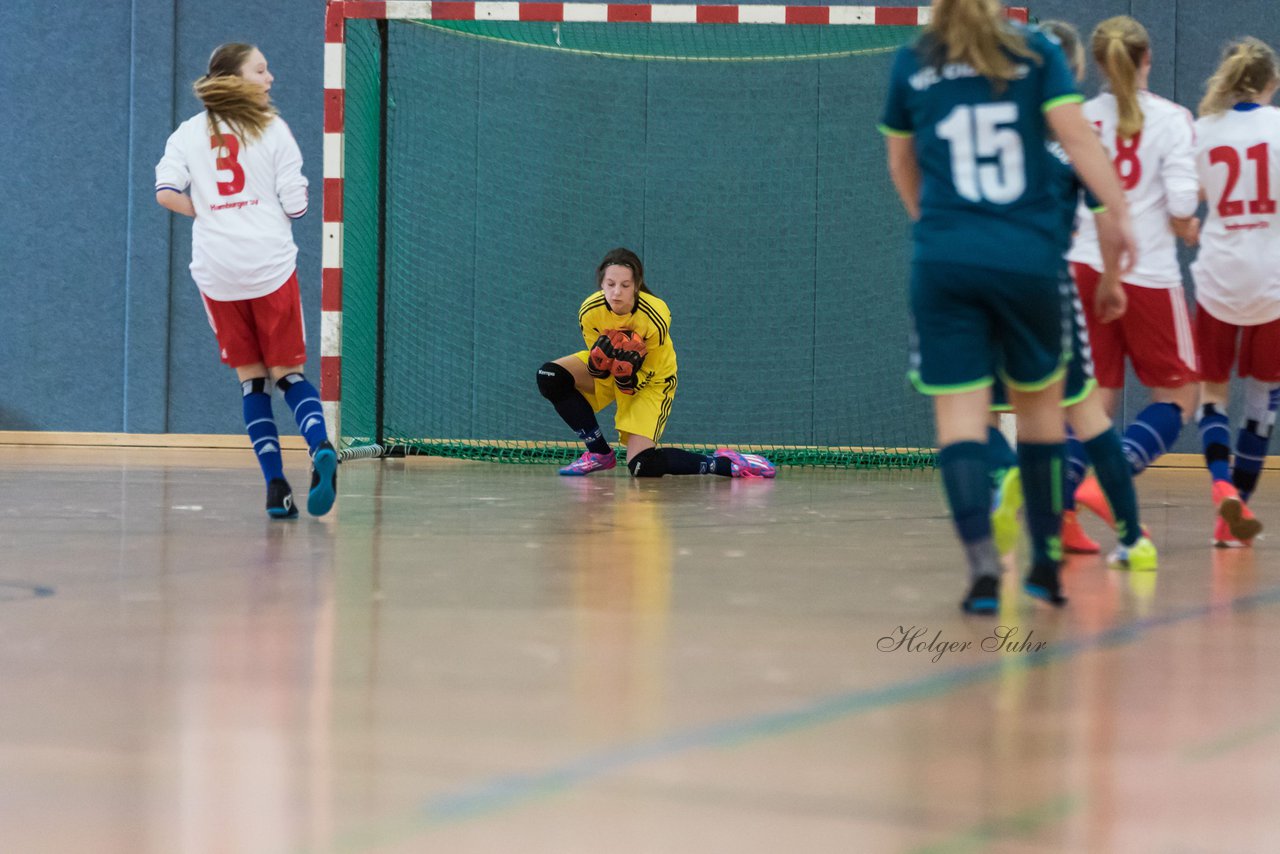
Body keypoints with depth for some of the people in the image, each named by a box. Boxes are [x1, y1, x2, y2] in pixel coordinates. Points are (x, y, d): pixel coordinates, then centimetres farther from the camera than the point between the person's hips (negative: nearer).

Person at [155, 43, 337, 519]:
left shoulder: (187, 134, 7)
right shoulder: (273, 129, 0)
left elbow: (167, 193, -6)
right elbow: (295, 204, -4)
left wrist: (208, 212, 10)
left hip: (217, 273, 2)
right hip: (270, 264, -2)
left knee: (251, 379, 9)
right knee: (287, 373, 6)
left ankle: (275, 484, -3)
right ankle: (320, 448, -22)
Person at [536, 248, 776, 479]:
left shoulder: (655, 317, -33)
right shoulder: (589, 311, -25)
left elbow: (647, 375, -22)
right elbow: (596, 368, -13)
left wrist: (628, 378, -44)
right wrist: (598, 365, -37)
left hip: (650, 380, -5)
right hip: (607, 370, 5)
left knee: (642, 466, -20)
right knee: (550, 378, -20)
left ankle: (725, 463, -4)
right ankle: (600, 454, -6)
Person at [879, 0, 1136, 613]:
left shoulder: (912, 64, 9)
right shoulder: (1034, 51, 4)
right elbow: (1075, 135, -7)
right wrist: (1118, 213, -5)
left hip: (944, 263, 0)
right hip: (1028, 259, 0)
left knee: (959, 413, -4)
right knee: (1038, 401, 15)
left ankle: (982, 558, -23)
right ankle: (1046, 561, 19)